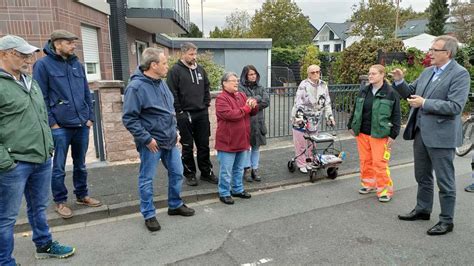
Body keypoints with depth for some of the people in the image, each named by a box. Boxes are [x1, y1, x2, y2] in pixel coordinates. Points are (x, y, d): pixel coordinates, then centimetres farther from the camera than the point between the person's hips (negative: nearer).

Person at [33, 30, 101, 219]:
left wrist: (90, 117, 7)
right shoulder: (43, 65, -5)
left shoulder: (77, 64, 11)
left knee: (80, 164, 16)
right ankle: (60, 201, 21)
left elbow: (87, 93, 14)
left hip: (82, 125, 5)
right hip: (60, 127, -5)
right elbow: (41, 97, -8)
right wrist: (51, 123, -11)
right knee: (58, 168, 6)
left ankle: (82, 195, 30)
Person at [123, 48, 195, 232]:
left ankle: (175, 205, 34)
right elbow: (129, 119, -19)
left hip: (170, 140, 8)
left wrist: (175, 130, 12)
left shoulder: (161, 82, 8)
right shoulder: (136, 87, -17)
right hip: (152, 143, -8)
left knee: (177, 173, 15)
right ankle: (149, 215, 21)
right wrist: (147, 139, -19)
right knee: (147, 179, 6)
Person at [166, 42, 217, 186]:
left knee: (204, 145, 10)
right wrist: (179, 111, -12)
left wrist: (206, 105, 9)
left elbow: (206, 88, 18)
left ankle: (206, 172, 22)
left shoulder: (200, 69, 11)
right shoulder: (175, 70, -6)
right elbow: (172, 93, -10)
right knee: (187, 146, 6)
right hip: (185, 115, -5)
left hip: (202, 114, 5)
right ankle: (190, 174, 19)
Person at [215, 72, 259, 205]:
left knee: (239, 169, 19)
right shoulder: (221, 98, -12)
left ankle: (237, 189, 33)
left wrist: (253, 105, -8)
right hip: (227, 141, -7)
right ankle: (224, 193, 16)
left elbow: (253, 112, 16)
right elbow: (230, 114, -25)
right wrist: (246, 108, -14)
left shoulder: (242, 95, 12)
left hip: (242, 140, 8)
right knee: (226, 171, 2)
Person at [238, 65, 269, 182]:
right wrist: (258, 98, -10)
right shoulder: (240, 88, -3)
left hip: (258, 122, 5)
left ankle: (255, 169, 19)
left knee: (256, 147, 10)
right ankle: (247, 169, 13)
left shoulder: (260, 88, 13)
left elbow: (266, 101, 0)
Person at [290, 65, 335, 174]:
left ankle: (309, 160, 28)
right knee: (301, 143, -1)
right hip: (301, 119, -5)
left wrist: (329, 116, 6)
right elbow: (298, 102, -17)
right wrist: (299, 116, -28)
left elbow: (327, 103, 12)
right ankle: (301, 164, 11)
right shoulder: (304, 85, -10)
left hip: (314, 120, 5)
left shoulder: (323, 86, 7)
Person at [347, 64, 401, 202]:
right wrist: (351, 126, 15)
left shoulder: (391, 93, -6)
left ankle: (385, 189, 10)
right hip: (362, 133, 5)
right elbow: (355, 110, 17)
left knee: (379, 162, -4)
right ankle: (369, 184, 29)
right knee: (365, 160, 12)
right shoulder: (363, 91, 9)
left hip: (379, 134, -5)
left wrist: (393, 134, -10)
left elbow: (396, 115, -7)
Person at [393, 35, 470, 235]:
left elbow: (455, 106, -21)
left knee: (444, 180, 5)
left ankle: (446, 221, 19)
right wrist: (400, 81, -2)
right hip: (420, 132, 8)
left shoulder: (459, 74, -12)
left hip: (441, 135, -7)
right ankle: (422, 209, 36)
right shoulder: (427, 72, 10)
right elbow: (410, 93, 16)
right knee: (422, 176, 19)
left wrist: (424, 103, -21)